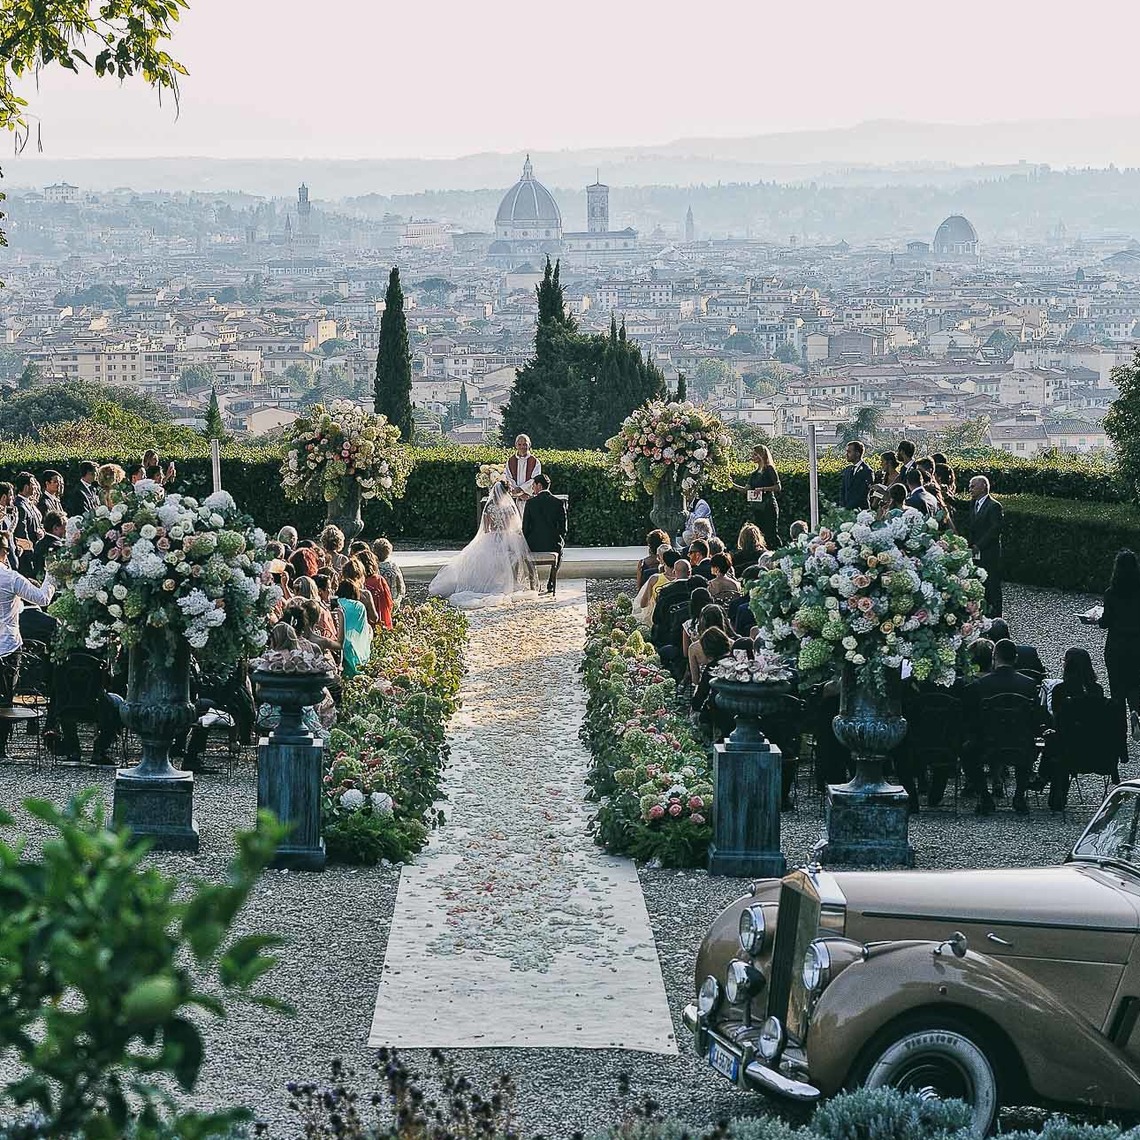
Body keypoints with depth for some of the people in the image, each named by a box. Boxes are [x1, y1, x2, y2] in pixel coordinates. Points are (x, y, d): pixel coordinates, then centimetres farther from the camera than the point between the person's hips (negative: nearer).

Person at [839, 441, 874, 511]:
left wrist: (847, 508, -14)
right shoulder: (847, 470, 14)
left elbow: (862, 495, -13)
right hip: (846, 510, 6)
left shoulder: (867, 471, -8)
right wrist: (842, 506, -1)